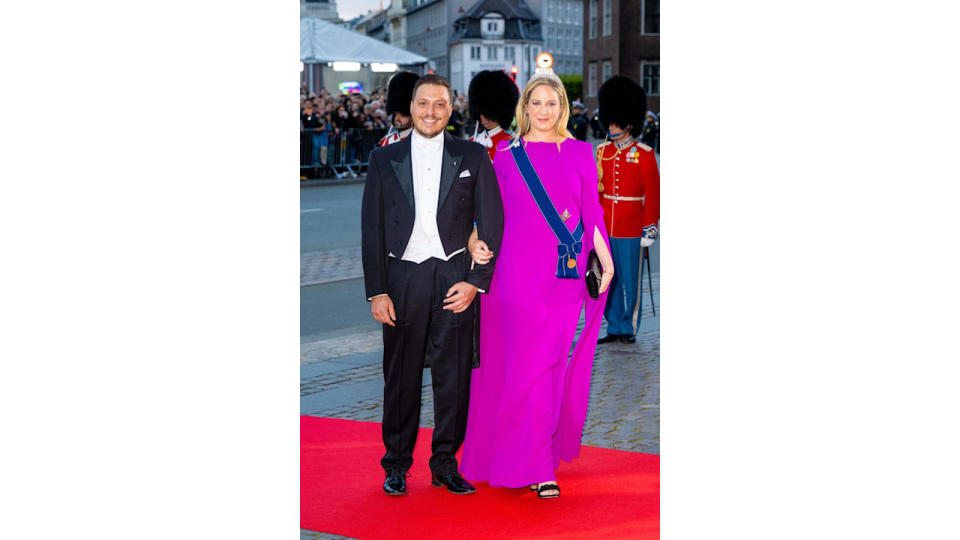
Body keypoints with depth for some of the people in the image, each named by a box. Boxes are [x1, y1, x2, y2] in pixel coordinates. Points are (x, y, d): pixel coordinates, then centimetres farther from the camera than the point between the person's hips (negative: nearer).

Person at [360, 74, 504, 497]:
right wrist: (376, 291, -2)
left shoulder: (473, 158, 6)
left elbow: (491, 223, 4)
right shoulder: (384, 160, 7)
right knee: (400, 375, 5)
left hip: (454, 279, 0)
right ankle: (397, 465, 18)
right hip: (403, 278, 0)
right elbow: (372, 229, 5)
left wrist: (476, 281, -5)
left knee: (453, 375, 2)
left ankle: (446, 464, 15)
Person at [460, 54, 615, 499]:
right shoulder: (505, 155, 6)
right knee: (527, 361, -4)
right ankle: (536, 467, -1)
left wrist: (605, 258, 3)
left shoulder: (580, 153, 8)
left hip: (566, 271, 1)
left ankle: (546, 447, 21)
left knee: (552, 360, 3)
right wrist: (478, 242, -6)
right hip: (518, 270, -1)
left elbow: (591, 212, 9)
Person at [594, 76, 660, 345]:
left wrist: (650, 228, -8)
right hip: (604, 228, 4)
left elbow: (653, 192, -5)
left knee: (629, 280, 4)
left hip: (630, 230, -4)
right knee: (608, 278, 7)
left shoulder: (644, 154, -5)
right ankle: (614, 328, 15)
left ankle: (628, 328, 15)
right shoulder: (602, 151, 7)